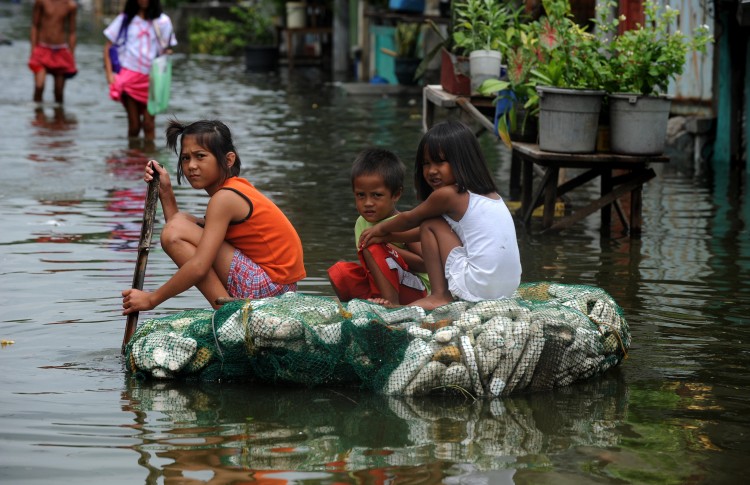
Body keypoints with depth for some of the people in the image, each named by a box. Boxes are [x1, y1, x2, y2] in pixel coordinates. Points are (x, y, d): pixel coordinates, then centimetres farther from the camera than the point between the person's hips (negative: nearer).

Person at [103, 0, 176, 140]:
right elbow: (108, 46, 6)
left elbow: (167, 50, 11)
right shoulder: (125, 19, 5)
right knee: (134, 125, -1)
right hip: (129, 75, 0)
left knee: (148, 124, -4)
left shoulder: (162, 21, 5)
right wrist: (109, 73, -5)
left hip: (151, 78, 0)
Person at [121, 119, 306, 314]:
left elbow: (199, 267, -22)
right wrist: (165, 192, 6)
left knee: (176, 232, -14)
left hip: (269, 287, -10)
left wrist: (152, 299, -15)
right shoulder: (236, 188, 14)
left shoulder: (225, 198, -15)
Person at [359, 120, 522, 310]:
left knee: (428, 225, 2)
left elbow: (409, 219, 11)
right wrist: (387, 236, 31)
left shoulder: (447, 195, -8)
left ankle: (439, 296, 0)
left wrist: (381, 228, 31)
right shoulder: (490, 194, 15)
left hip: (478, 288, -9)